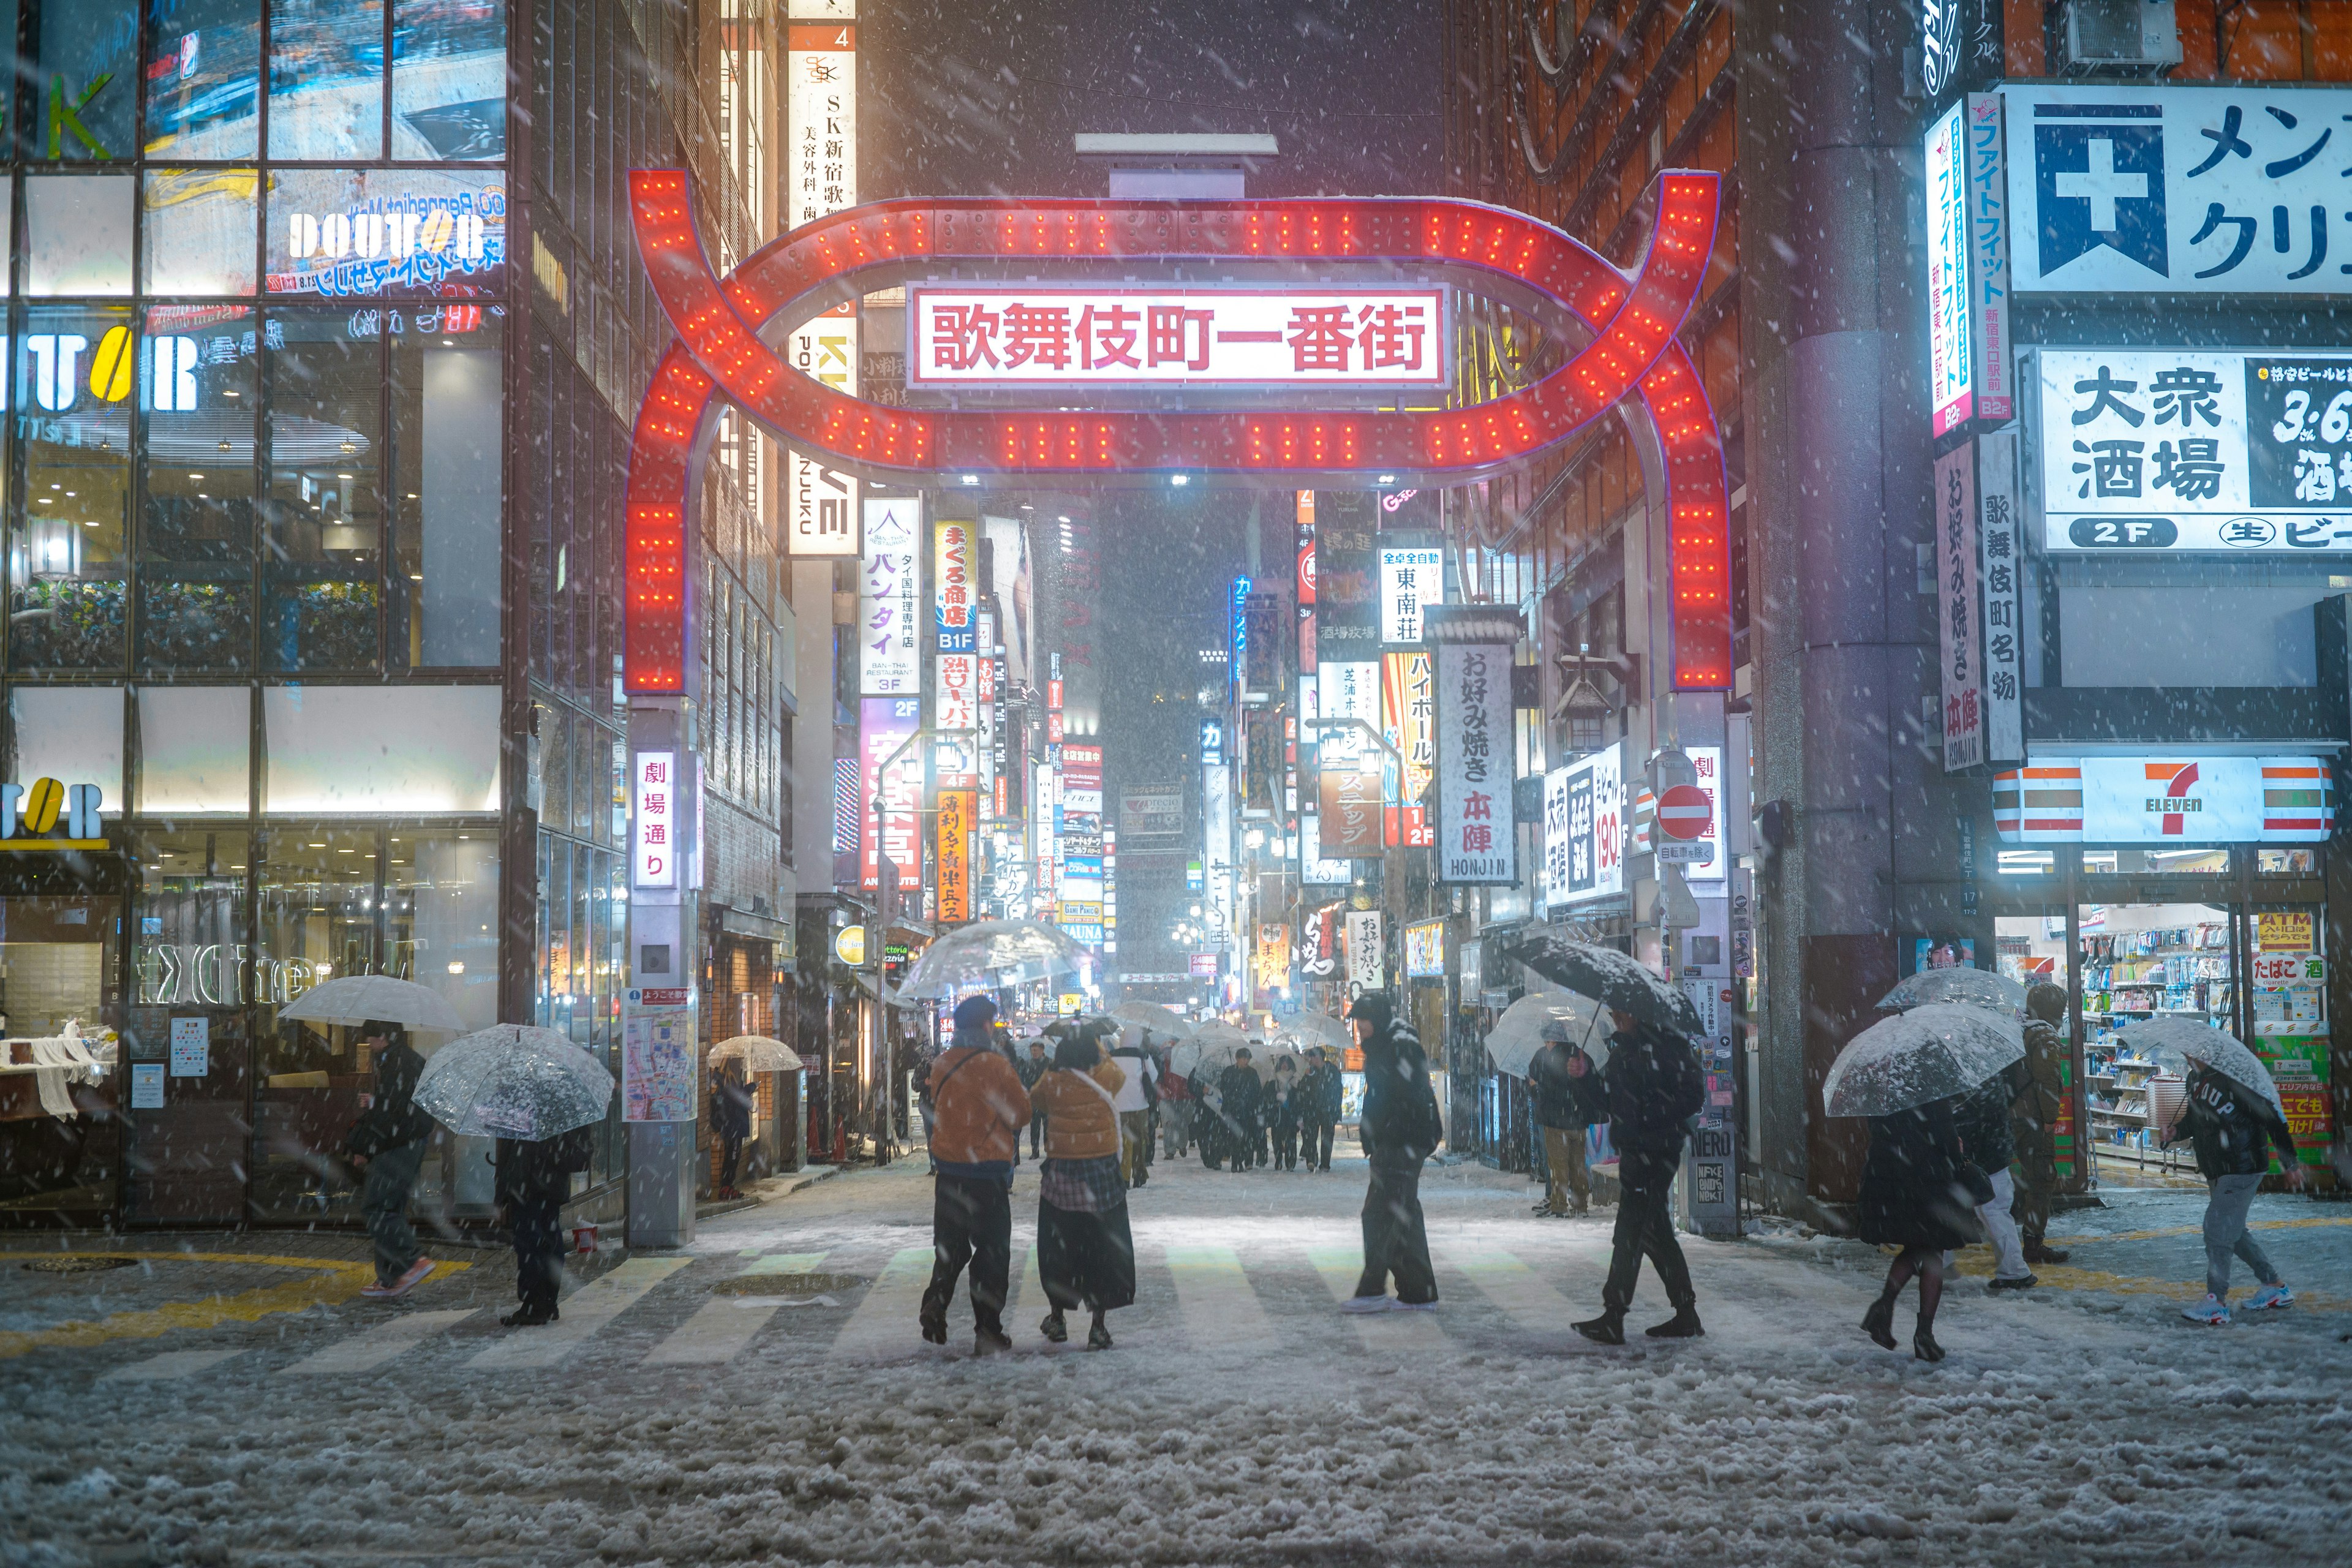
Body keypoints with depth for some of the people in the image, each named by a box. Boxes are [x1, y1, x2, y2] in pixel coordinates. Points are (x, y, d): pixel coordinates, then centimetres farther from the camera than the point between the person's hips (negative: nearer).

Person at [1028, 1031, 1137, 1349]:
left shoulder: (1052, 1083, -7)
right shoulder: (1107, 1078, -8)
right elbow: (1121, 1071, 16)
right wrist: (1097, 1044, 26)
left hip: (1060, 1173, 1)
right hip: (1102, 1176, -1)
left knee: (1057, 1248, 15)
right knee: (1103, 1250, 8)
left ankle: (1057, 1319, 26)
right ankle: (1098, 1327, 8)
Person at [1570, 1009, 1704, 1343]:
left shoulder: (1669, 1046, -8)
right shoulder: (1621, 1050, 17)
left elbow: (1692, 1097, -11)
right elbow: (1606, 1101, 15)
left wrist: (1650, 1116, -19)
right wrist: (1585, 1076, -1)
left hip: (1657, 1150, -9)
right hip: (1633, 1150, 9)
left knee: (1630, 1232, -10)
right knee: (1656, 1232, 12)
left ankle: (1613, 1318, -10)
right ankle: (1685, 1316, 19)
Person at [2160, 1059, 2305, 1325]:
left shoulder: (2233, 1080, -21)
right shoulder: (2193, 1080, 6)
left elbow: (2270, 1118, -18)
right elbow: (2194, 1119, 22)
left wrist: (2291, 1163, -15)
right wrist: (2176, 1131, -1)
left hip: (2243, 1169, -9)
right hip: (2216, 1173, 9)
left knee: (2217, 1228, -12)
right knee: (2233, 1232, 16)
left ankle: (2217, 1303, -10)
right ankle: (2275, 1287, 30)